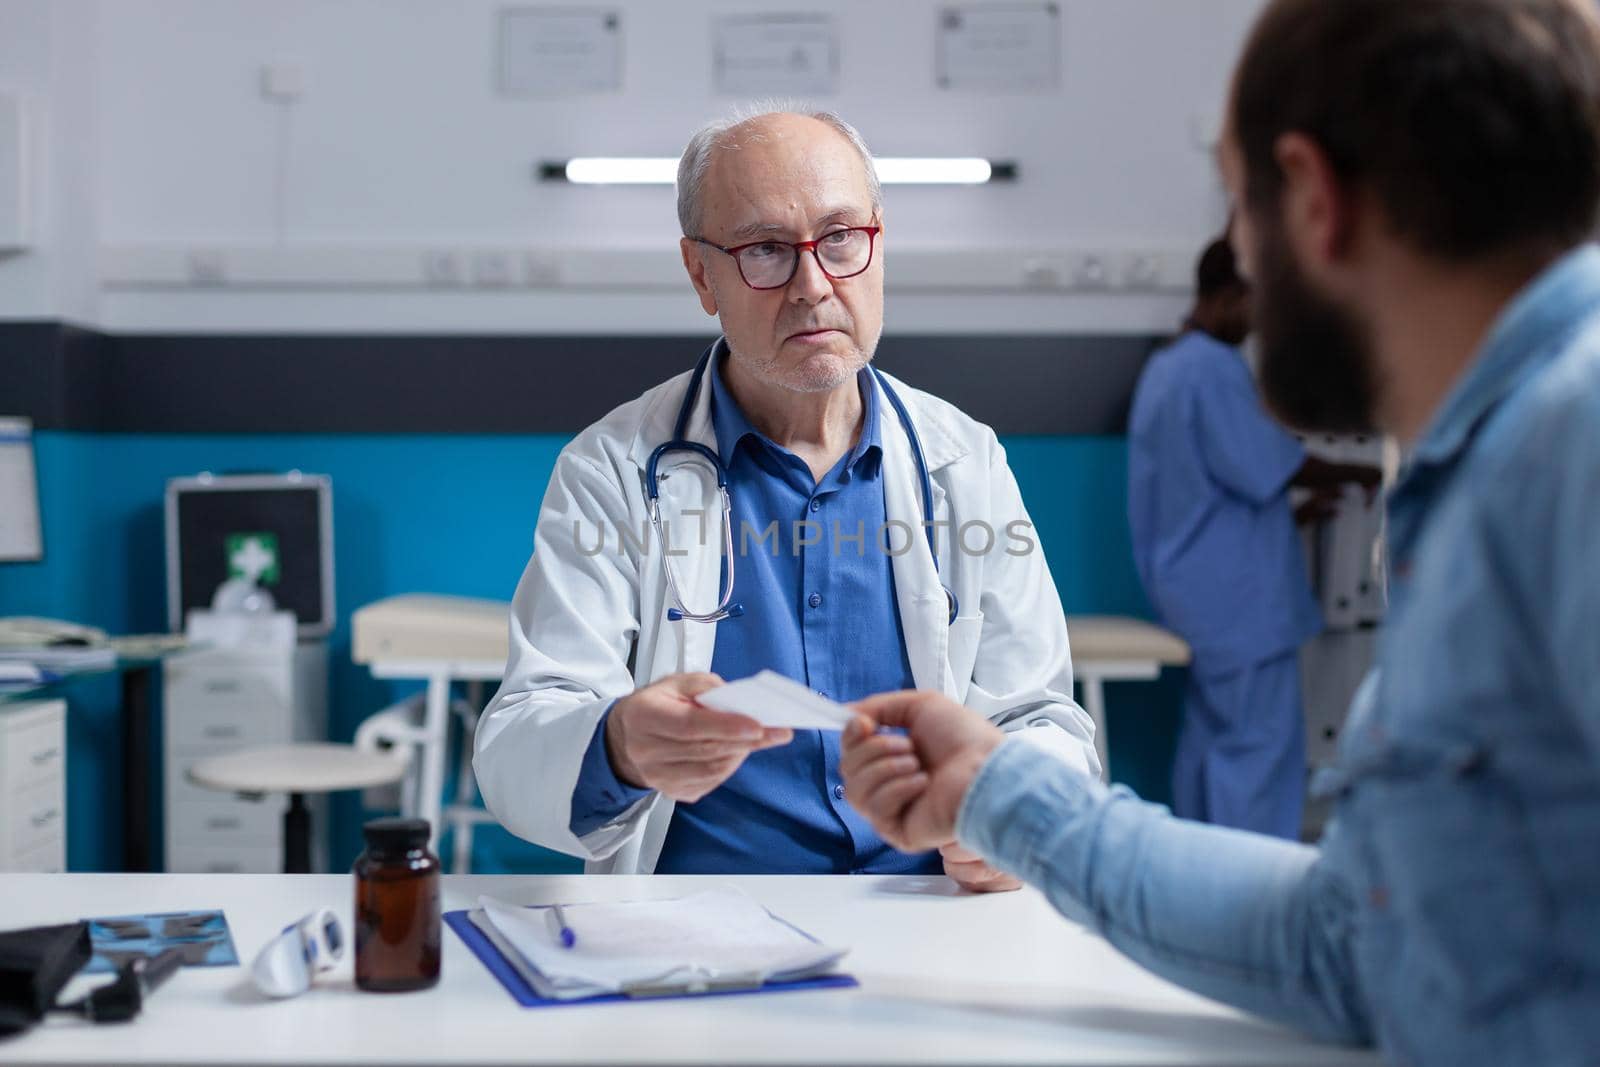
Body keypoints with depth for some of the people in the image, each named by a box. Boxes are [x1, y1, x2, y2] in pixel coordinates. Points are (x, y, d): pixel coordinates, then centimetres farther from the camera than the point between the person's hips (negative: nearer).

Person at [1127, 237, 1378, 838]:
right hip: (1238, 594, -10)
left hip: (1199, 591, 10)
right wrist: (1357, 475, -1)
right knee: (1261, 744, -6)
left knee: (1210, 737, 13)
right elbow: (1273, 466, -16)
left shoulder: (1164, 367, 15)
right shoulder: (1215, 367, -17)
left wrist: (1295, 509, 22)